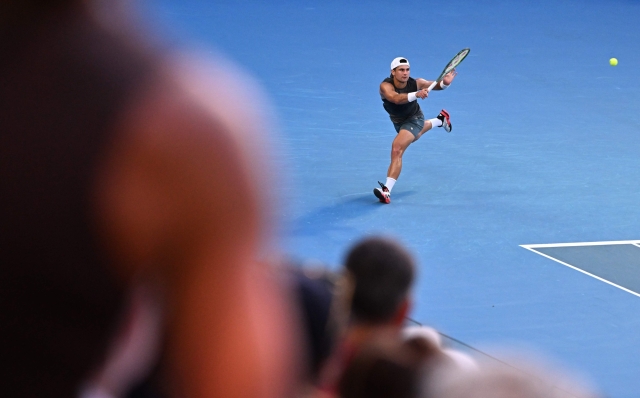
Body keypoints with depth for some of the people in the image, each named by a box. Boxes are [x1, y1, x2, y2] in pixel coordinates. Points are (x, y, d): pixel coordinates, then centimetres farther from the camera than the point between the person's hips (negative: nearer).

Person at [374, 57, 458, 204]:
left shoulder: (414, 83, -29)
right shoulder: (386, 86, -34)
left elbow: (436, 85, -14)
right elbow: (396, 98, -55)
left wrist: (445, 82, -39)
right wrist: (416, 94, -71)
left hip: (414, 119, -4)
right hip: (398, 121, 4)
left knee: (397, 149, -26)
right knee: (414, 136, 38)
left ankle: (387, 190, -33)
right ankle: (440, 120, 70)